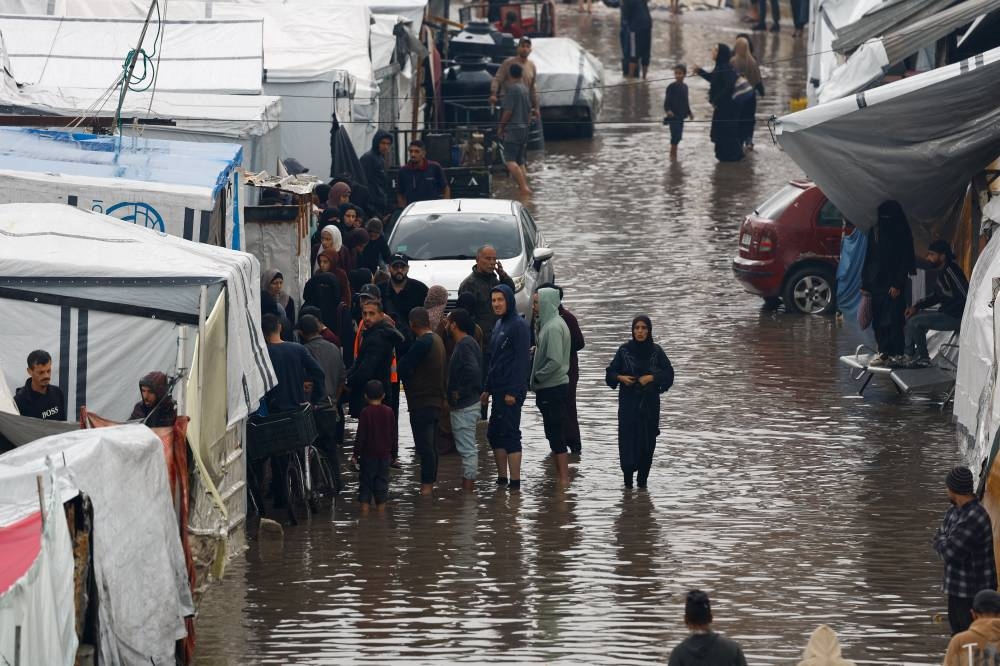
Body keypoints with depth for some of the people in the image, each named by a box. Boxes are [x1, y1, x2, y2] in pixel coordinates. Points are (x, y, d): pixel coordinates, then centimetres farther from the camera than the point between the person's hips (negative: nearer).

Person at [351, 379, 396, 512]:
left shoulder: (366, 413, -11)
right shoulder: (388, 412, 0)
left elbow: (360, 436, -11)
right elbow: (393, 434, 7)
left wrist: (355, 454, -5)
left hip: (368, 453, -3)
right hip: (384, 453, 3)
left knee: (365, 482, 3)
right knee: (382, 481, 10)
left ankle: (365, 506, -1)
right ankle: (381, 507, 11)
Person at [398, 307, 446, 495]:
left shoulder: (422, 344, -18)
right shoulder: (436, 340, 13)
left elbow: (404, 368, -16)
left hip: (421, 401, -10)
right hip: (435, 400, 10)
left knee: (424, 446, -8)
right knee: (430, 445, 16)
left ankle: (426, 485, -8)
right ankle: (431, 483, 23)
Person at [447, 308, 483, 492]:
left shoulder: (465, 345, -18)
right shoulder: (466, 343, 13)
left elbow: (473, 371, -31)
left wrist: (459, 393, -21)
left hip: (464, 406, -11)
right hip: (467, 404, 11)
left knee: (467, 448, -6)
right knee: (468, 448, 16)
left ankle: (468, 488, -4)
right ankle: (468, 486, 22)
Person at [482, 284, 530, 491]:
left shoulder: (518, 326, -11)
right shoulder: (499, 325, 16)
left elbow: (522, 360, -16)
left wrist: (513, 391, -20)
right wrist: (487, 388, 19)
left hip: (511, 390, -9)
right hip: (498, 389, 9)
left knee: (510, 434, -9)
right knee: (494, 434, 12)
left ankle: (515, 483, -7)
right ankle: (502, 479, 19)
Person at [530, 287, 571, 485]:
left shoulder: (554, 327, -18)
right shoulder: (549, 324, 12)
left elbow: (555, 361, -24)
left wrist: (537, 377, -13)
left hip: (553, 388, -10)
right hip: (551, 388, 10)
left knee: (555, 434, -6)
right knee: (554, 434, 13)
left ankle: (564, 478, -4)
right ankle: (560, 476, 18)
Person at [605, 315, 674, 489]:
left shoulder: (656, 351, 1)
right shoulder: (624, 350, 1)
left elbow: (668, 373, 0)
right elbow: (611, 372, 7)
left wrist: (651, 377, -14)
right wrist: (621, 377, -12)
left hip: (649, 403, 0)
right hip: (628, 402, 0)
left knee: (647, 440, -1)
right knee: (627, 437, -9)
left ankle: (643, 479, 6)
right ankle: (628, 478, -3)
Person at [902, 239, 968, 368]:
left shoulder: (951, 271, -21)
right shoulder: (942, 271, 10)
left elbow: (966, 296, -25)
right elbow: (936, 295, 22)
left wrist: (944, 311, -21)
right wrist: (916, 307, 12)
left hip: (955, 317, -11)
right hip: (946, 313, 11)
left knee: (915, 322, -16)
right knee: (910, 317, 15)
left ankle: (923, 358, -3)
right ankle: (908, 355, 11)